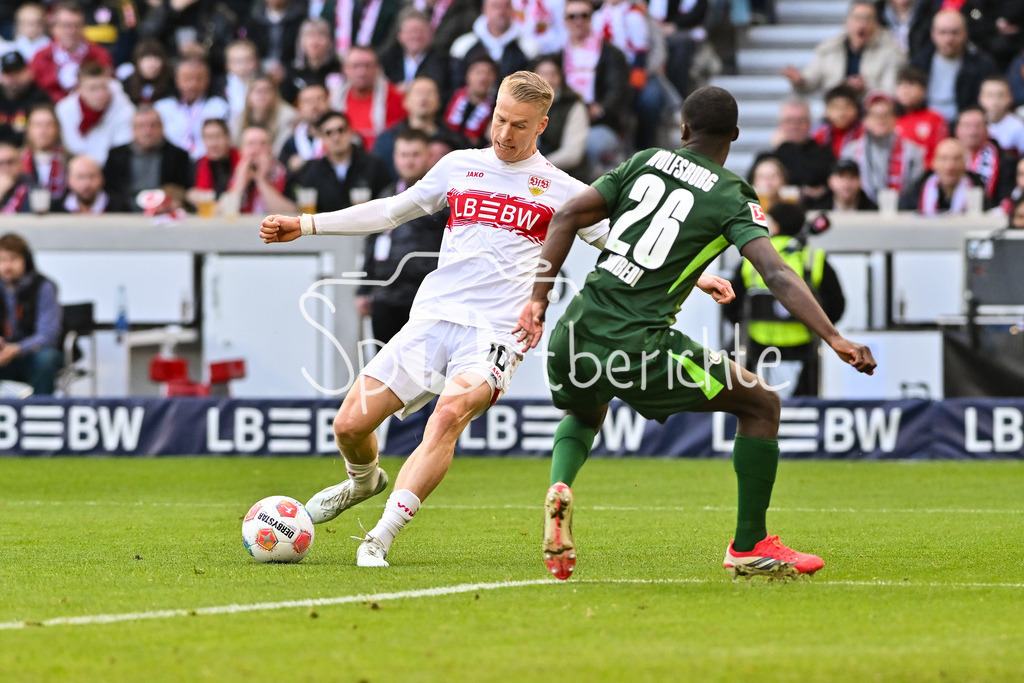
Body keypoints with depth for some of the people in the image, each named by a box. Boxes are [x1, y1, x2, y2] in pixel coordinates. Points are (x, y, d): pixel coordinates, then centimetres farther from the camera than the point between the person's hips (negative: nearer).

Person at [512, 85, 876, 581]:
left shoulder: (644, 163, 12)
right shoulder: (733, 199, 1)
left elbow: (567, 216, 7)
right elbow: (777, 276, -13)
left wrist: (539, 299, 9)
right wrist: (833, 339, -16)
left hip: (577, 331, 5)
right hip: (639, 345, -5)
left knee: (584, 412, 38)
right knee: (761, 404, 13)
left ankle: (560, 487, 5)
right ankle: (749, 547, 15)